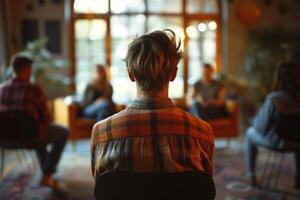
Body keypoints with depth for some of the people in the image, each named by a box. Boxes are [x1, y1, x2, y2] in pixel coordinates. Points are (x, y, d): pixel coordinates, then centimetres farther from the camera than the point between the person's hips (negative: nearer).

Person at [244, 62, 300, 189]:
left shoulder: (273, 99, -29)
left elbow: (261, 127, -19)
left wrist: (256, 120, 3)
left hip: (275, 142, -2)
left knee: (250, 133, 31)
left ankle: (251, 175, 37)